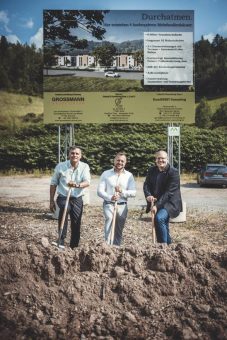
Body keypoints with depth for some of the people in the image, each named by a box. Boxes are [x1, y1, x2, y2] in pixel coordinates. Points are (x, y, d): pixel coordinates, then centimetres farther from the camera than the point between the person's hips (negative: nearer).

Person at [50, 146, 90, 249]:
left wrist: (77, 185, -41)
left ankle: (74, 247, 25)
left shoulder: (84, 166, -4)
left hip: (77, 199, 2)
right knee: (64, 208, -34)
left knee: (76, 224, 4)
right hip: (63, 197, -2)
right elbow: (53, 184, 2)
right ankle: (61, 241, -27)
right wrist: (51, 201, 0)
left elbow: (87, 182, -19)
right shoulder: (60, 166, -5)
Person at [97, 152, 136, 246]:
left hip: (122, 205, 2)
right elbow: (100, 191, -5)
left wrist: (122, 191, -18)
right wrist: (110, 197, -23)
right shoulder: (106, 174, 2)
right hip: (109, 204, -2)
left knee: (119, 231, 7)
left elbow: (133, 192, 0)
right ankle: (107, 244, -30)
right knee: (109, 218, -30)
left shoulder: (129, 175, 6)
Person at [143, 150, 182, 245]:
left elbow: (169, 192, -19)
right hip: (156, 203, 6)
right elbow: (146, 185, 7)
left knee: (159, 218, -26)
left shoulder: (173, 172, -13)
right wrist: (148, 195, -15)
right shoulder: (151, 170, 7)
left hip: (170, 203, -5)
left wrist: (157, 205, -25)